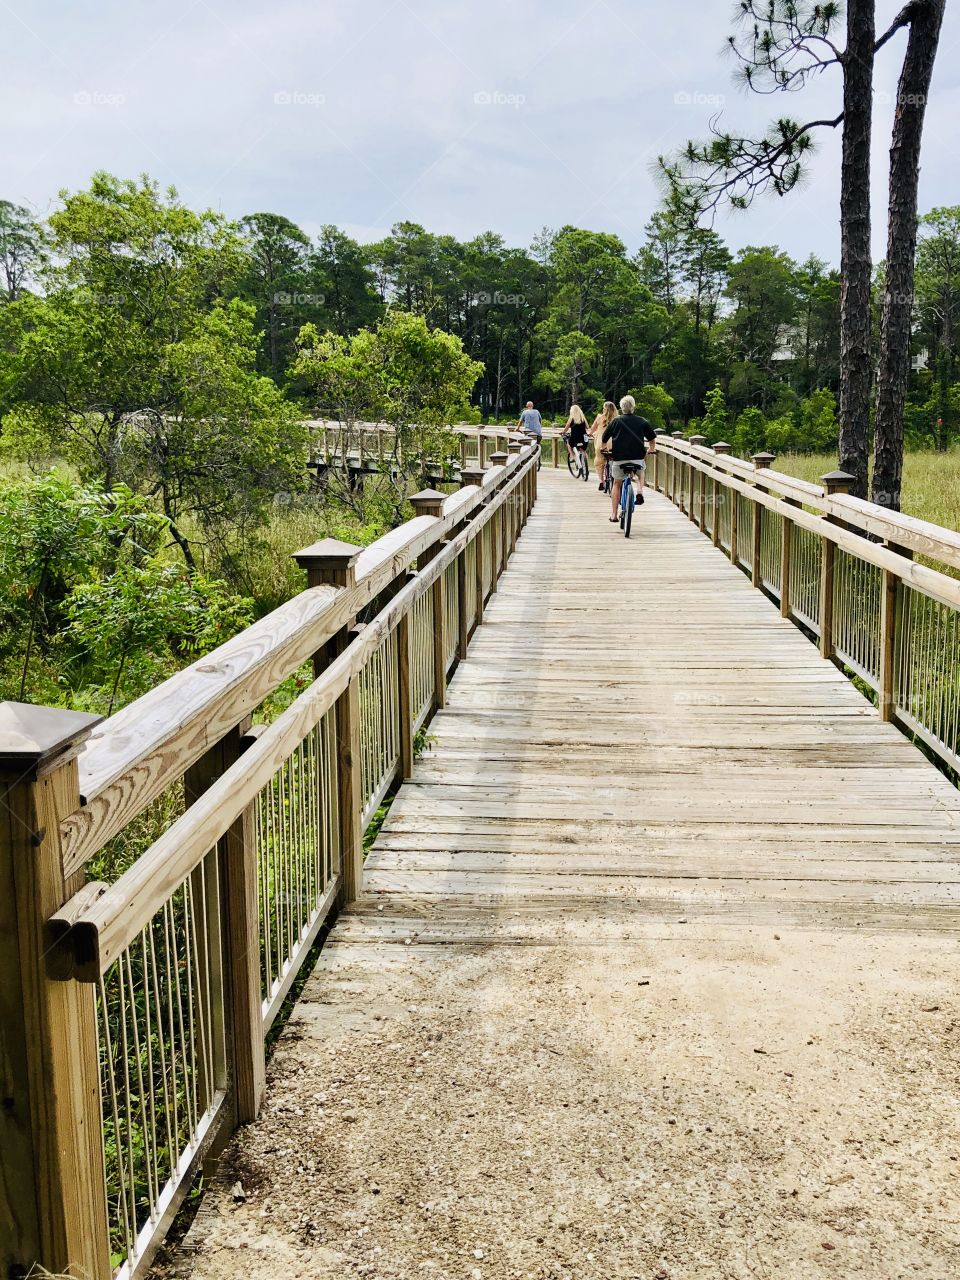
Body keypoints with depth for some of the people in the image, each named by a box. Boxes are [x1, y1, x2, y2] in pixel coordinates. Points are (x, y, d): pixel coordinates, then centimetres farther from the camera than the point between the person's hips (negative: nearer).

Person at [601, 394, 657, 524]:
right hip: (638, 458, 0)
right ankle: (640, 491, 9)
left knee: (617, 484, 18)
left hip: (619, 459, 0)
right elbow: (653, 441, 11)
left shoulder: (616, 421, 6)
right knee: (641, 470, 34)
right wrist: (650, 451, 30)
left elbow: (603, 441, 8)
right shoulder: (642, 421, 7)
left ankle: (614, 515, 13)